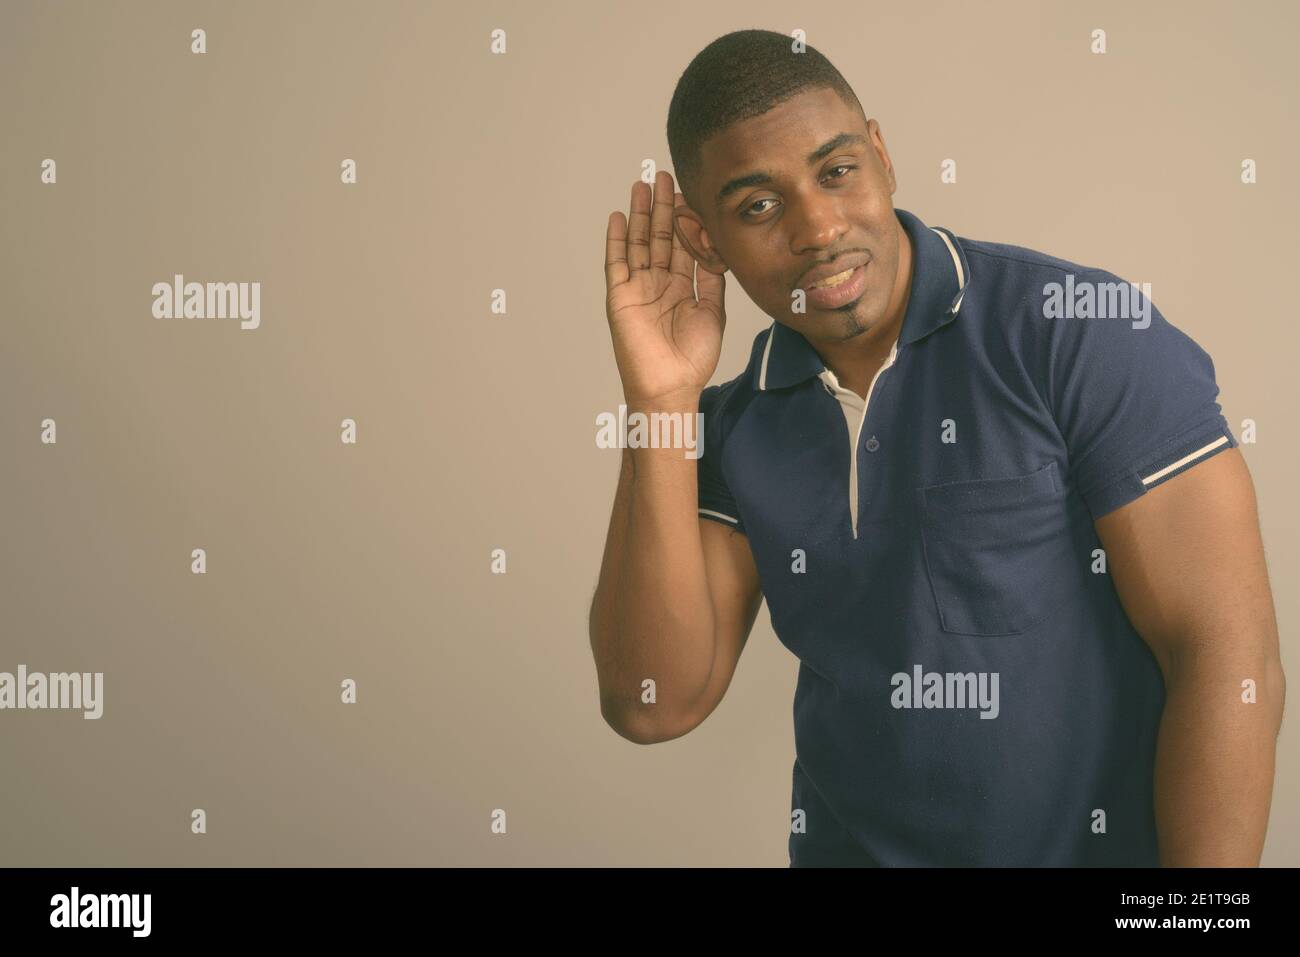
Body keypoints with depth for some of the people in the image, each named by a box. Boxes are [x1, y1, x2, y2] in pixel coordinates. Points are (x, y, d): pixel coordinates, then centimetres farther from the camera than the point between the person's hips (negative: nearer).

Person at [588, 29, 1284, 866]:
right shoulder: (736, 429, -4)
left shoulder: (1082, 333, -17)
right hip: (844, 844, 4)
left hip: (1100, 843, -3)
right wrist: (660, 404, -17)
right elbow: (655, 705, -12)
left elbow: (1233, 661, -17)